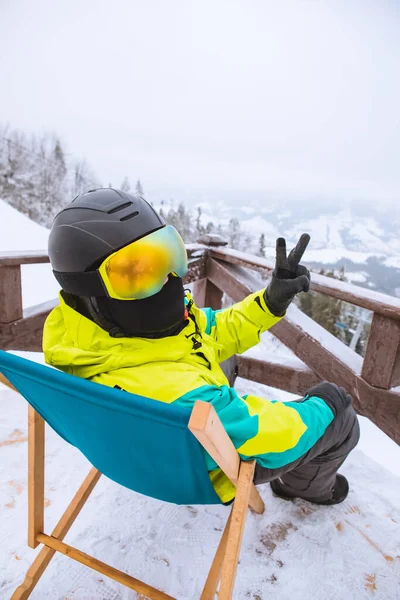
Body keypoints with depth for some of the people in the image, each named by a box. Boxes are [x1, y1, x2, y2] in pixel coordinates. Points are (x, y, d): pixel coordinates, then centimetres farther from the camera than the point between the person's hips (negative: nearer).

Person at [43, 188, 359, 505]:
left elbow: (215, 331, -5)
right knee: (343, 421, 8)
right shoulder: (165, 389, -46)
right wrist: (322, 406, -13)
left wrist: (271, 301, -17)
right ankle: (309, 485, 40)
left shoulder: (122, 321, -20)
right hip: (218, 465, -6)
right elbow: (261, 435, -32)